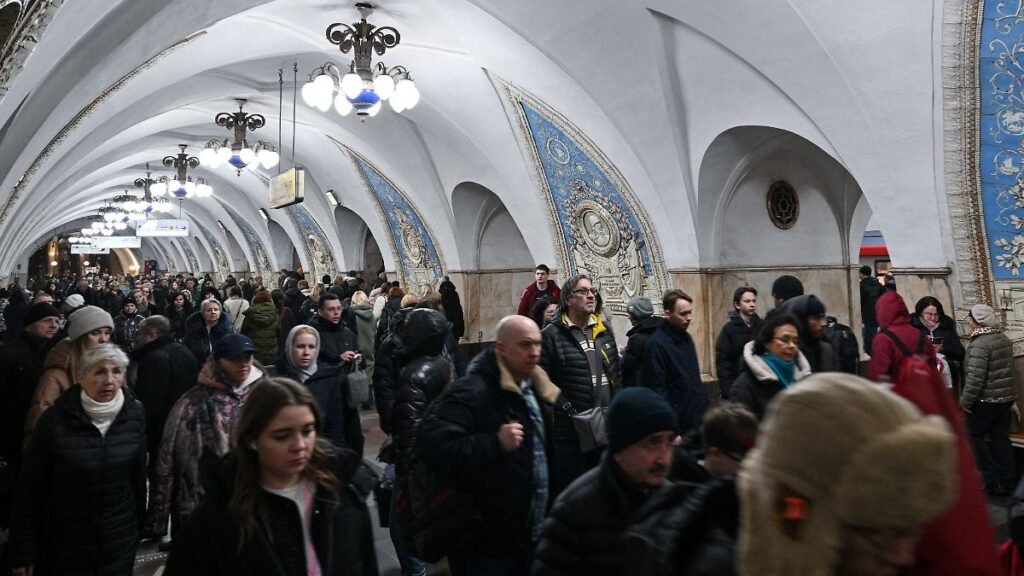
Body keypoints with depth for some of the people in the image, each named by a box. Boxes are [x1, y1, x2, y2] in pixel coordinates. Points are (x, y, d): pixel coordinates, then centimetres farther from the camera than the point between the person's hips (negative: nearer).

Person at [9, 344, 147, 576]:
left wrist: (140, 524, 8)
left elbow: (138, 475, 3)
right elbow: (30, 488, -8)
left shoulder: (135, 415, -6)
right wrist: (23, 554, -6)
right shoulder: (56, 418, -12)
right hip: (62, 547, -1)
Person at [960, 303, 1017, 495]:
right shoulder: (1004, 339, 7)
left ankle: (992, 481, 3)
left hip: (986, 399, -8)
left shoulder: (979, 343, -21)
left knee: (975, 437, 3)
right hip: (1007, 396, 8)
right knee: (1001, 438, 14)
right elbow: (1007, 369, 17)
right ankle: (1006, 481, 19)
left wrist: (966, 400, -16)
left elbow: (976, 377, -24)